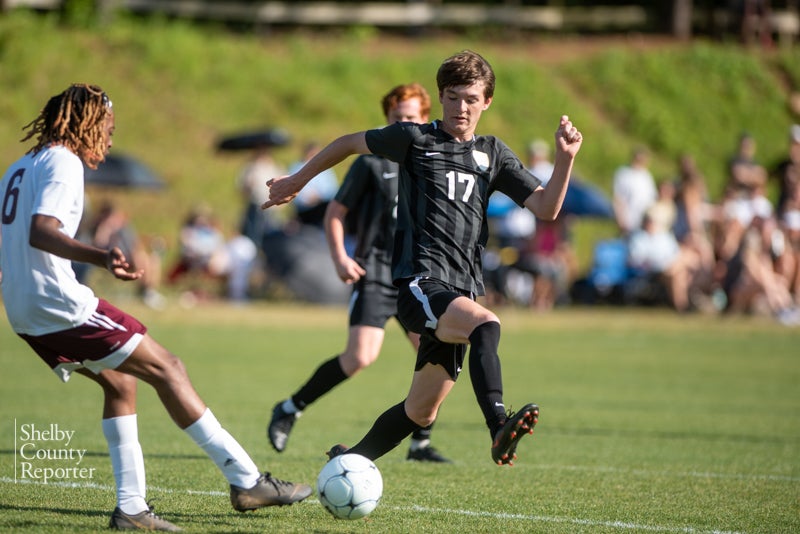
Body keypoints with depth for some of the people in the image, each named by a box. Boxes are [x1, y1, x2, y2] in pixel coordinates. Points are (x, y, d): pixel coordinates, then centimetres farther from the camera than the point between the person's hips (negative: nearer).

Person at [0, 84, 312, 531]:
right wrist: (102, 258, -41)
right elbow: (40, 231, -26)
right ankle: (247, 481, -5)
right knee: (166, 367, -4)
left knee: (119, 381, 18)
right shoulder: (63, 163, -10)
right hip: (60, 305, -10)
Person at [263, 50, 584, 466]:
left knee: (421, 411, 10)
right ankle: (499, 429, -53)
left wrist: (565, 159, -7)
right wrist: (297, 181, 27)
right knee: (486, 324, -36)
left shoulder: (492, 154, 16)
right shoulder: (415, 139, 5)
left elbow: (546, 208, 8)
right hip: (419, 283, -6)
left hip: (460, 291, 6)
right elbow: (351, 143, 20)